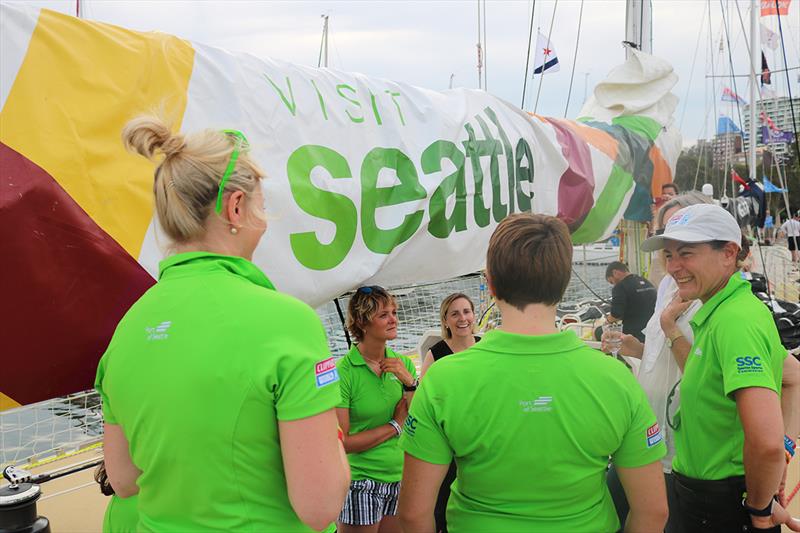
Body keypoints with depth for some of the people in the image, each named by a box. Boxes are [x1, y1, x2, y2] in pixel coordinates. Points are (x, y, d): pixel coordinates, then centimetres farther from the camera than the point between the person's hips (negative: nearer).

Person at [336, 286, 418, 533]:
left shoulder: (404, 364, 1)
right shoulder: (343, 372, -15)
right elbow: (343, 443, -18)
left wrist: (409, 383, -14)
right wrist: (396, 425, -10)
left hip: (401, 478, 5)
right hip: (361, 483, -5)